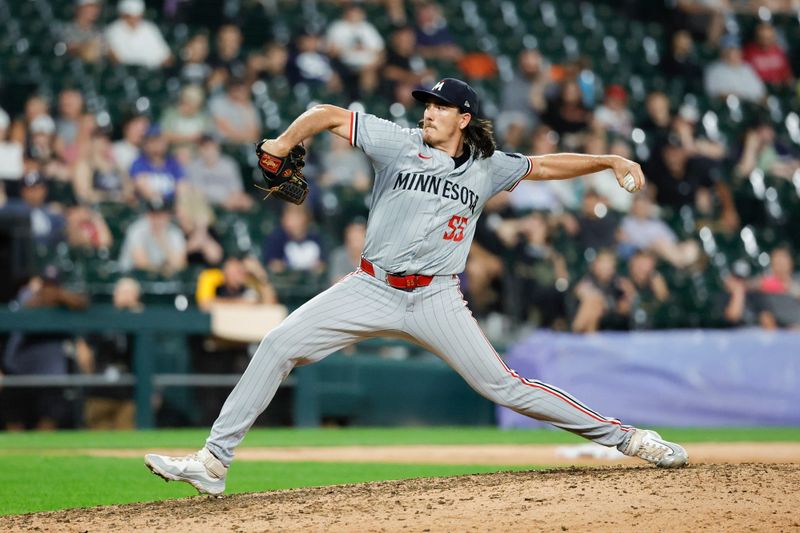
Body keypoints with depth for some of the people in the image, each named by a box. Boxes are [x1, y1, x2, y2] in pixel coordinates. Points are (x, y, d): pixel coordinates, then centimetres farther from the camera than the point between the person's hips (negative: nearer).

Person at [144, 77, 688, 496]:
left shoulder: (487, 168, 7)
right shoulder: (399, 143, 2)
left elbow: (547, 165, 15)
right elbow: (327, 114, 3)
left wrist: (612, 160, 6)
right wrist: (284, 143, -13)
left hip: (435, 298, -1)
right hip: (371, 288, 1)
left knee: (504, 386, -7)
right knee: (280, 345, -12)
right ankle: (214, 461, -9)